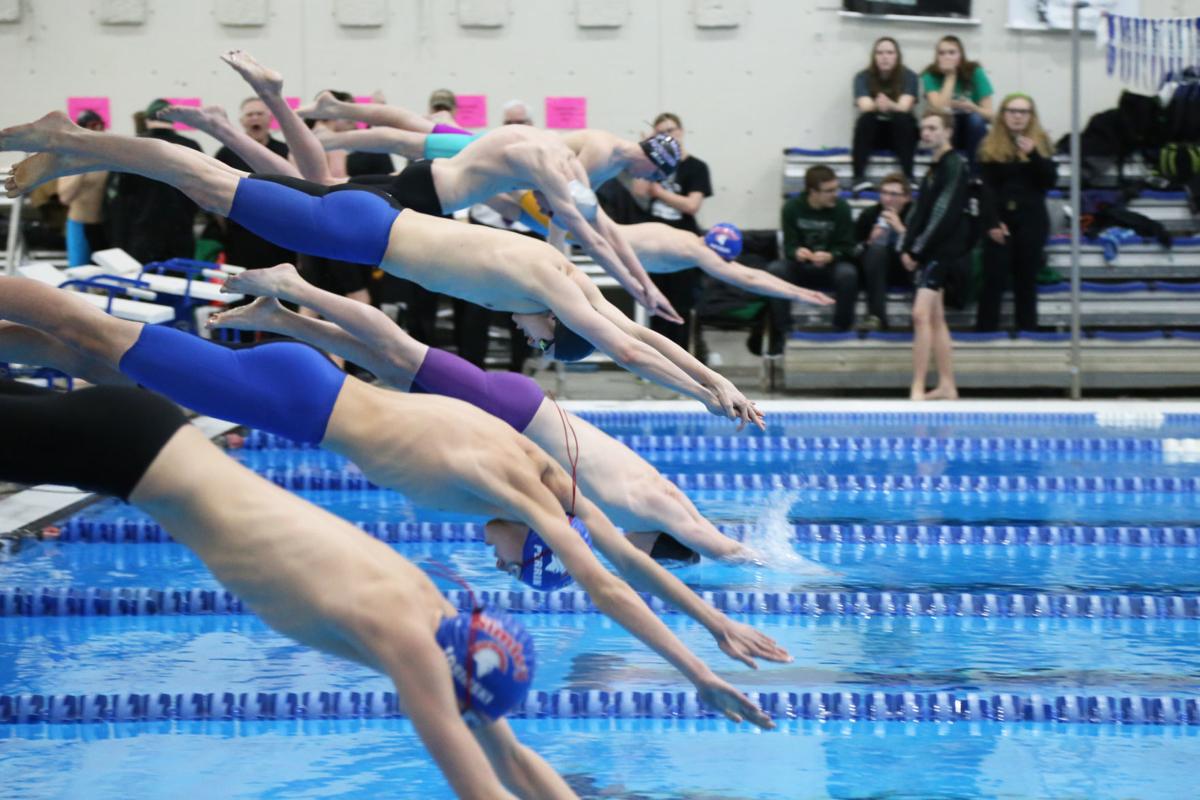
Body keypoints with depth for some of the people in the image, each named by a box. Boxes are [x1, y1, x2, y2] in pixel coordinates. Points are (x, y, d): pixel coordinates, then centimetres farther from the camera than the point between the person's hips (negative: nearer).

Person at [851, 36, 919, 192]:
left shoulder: (909, 77, -8)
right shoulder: (863, 77, -7)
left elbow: (904, 107, -23)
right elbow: (865, 106, -23)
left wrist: (890, 105, -47)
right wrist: (877, 105, -47)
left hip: (900, 134, 0)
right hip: (872, 133, 0)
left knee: (903, 119, -32)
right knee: (866, 118, -31)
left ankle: (908, 177, -35)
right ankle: (858, 177, -36)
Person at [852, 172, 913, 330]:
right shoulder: (870, 215, -2)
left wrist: (901, 230, -26)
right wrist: (869, 242, -21)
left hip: (907, 271, 0)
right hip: (877, 273, 0)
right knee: (877, 248, -33)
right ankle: (876, 316, -40)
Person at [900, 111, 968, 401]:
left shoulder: (954, 165, -10)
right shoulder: (935, 167, 18)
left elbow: (944, 214, -17)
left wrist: (917, 250, -17)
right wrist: (906, 247, 4)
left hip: (942, 252, -10)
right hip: (927, 254, 10)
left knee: (922, 314, -17)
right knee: (935, 318, 10)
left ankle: (917, 388, -21)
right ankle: (947, 387, 15)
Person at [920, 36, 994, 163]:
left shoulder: (975, 73, -11)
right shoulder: (930, 76, -11)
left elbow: (989, 114, -13)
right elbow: (939, 109, -27)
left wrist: (972, 108, -34)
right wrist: (950, 77, -23)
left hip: (972, 131, 1)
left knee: (975, 118, -32)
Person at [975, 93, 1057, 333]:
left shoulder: (1041, 142, 6)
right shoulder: (990, 146, 2)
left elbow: (1051, 180, -2)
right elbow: (986, 188, -2)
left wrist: (1034, 155, -16)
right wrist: (992, 222, -12)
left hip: (1032, 221, 1)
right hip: (1000, 220, -1)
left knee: (1027, 281, 5)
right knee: (993, 279, -5)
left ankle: (1027, 332, 8)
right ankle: (985, 331, -4)